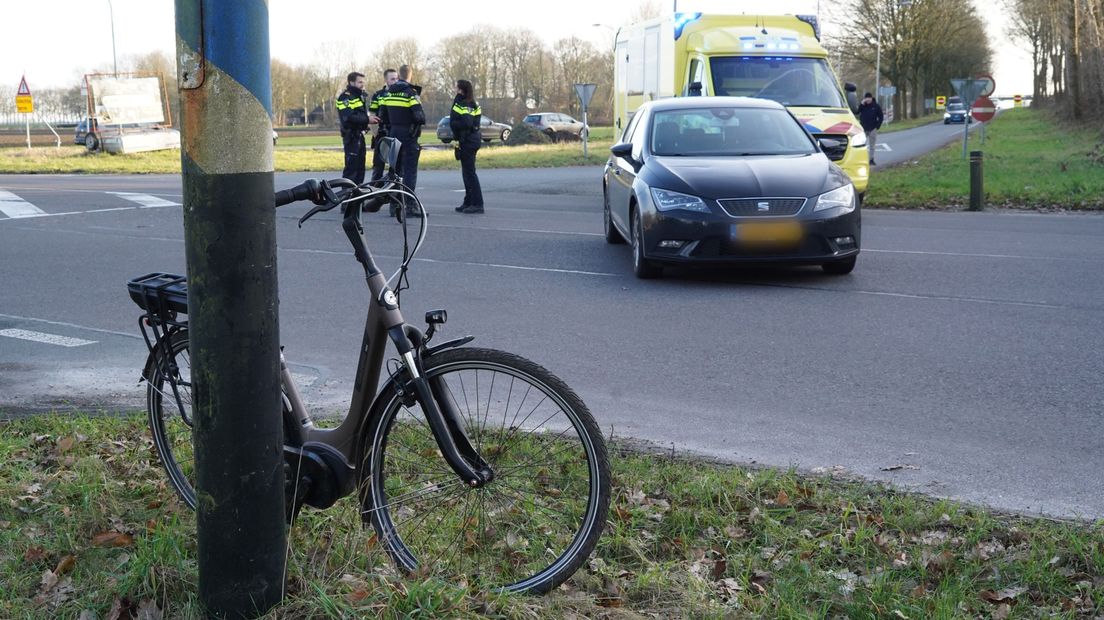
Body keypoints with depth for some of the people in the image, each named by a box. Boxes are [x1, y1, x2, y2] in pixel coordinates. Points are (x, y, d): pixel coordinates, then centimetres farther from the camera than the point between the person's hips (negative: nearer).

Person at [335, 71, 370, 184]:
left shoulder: (359, 95, 20)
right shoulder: (345, 97, -11)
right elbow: (348, 117, -24)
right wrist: (367, 119, -24)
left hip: (359, 135, 9)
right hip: (351, 135, -9)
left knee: (360, 166, 13)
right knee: (351, 166, -11)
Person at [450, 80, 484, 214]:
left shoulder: (464, 105, -16)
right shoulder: (473, 104, 13)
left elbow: (466, 123, -28)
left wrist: (453, 124, -14)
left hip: (467, 141, -10)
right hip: (473, 139, 10)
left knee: (469, 172, -8)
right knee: (467, 172, 16)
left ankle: (477, 204, -9)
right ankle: (468, 202, 22)